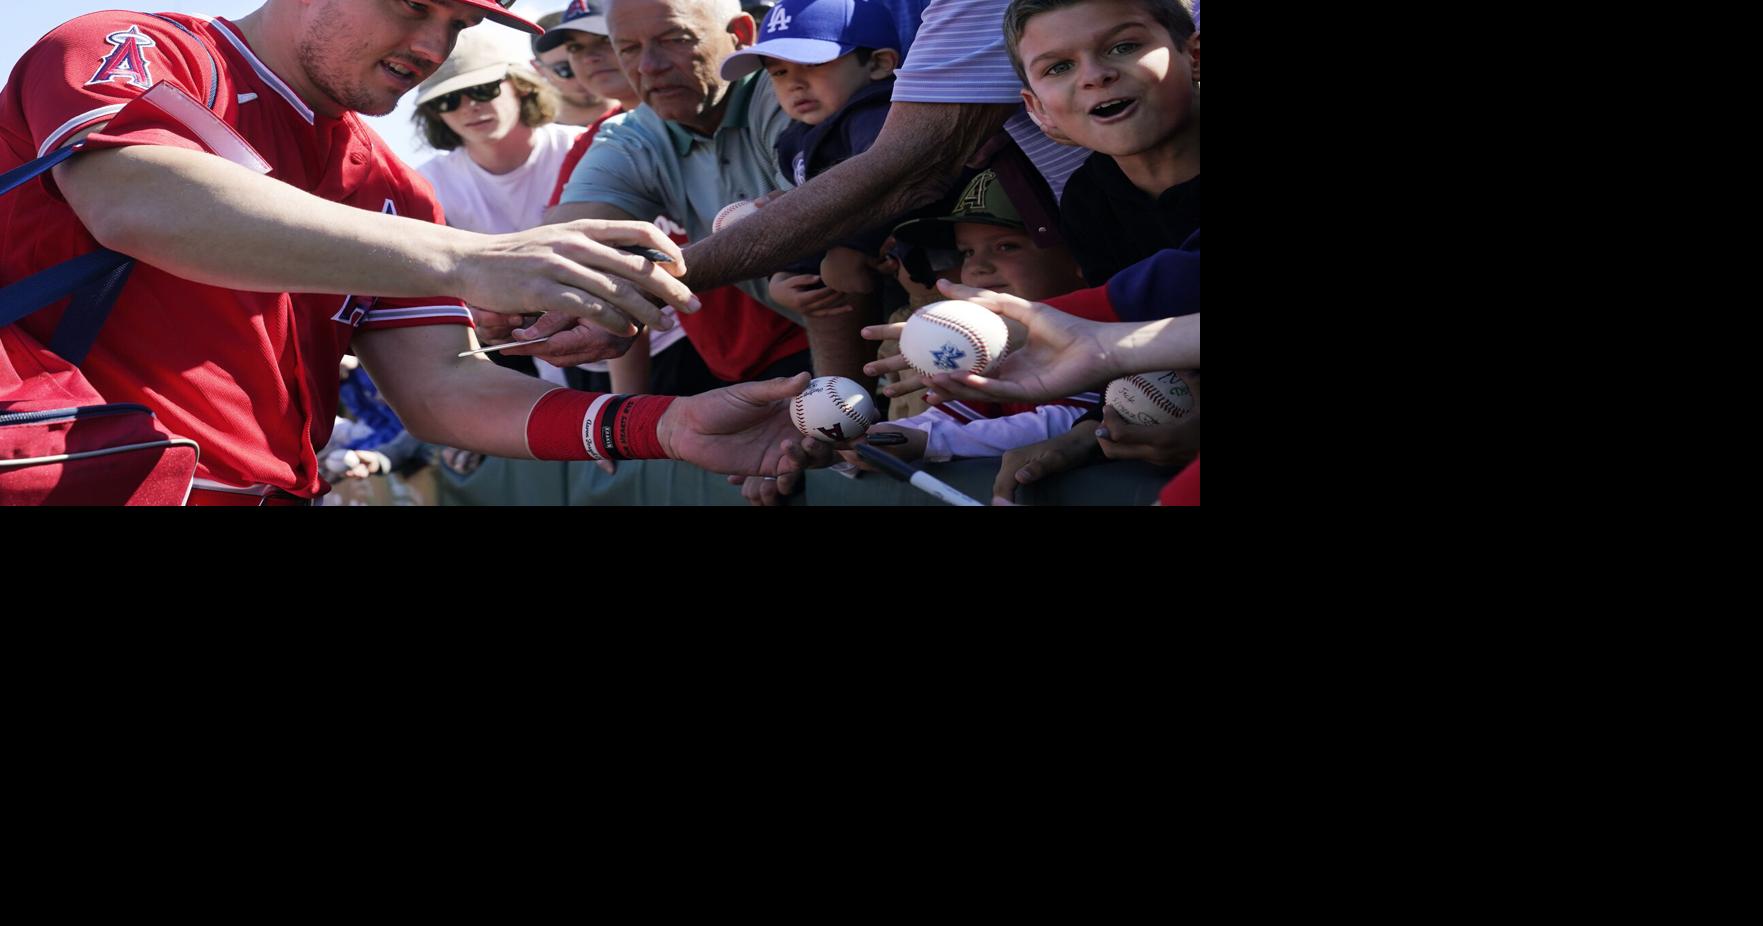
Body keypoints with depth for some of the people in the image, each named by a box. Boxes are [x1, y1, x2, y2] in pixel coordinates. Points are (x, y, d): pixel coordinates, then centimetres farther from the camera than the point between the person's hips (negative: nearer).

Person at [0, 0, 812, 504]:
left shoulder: (389, 193, 16)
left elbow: (435, 386, 8)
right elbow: (137, 204, -21)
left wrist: (656, 426, -9)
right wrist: (466, 262, -30)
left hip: (271, 494, 5)